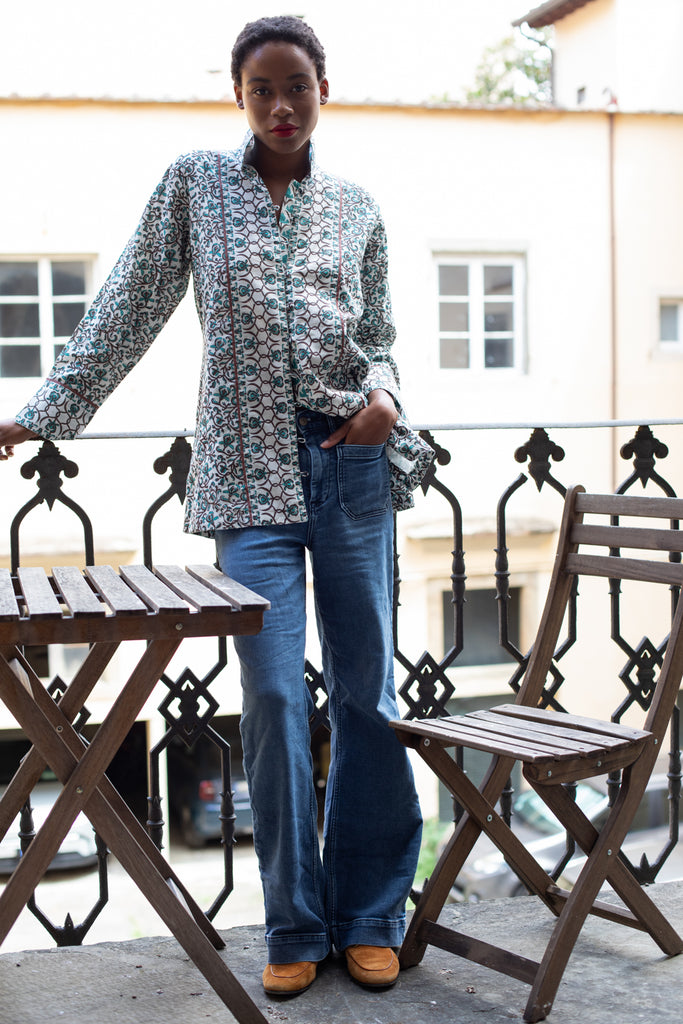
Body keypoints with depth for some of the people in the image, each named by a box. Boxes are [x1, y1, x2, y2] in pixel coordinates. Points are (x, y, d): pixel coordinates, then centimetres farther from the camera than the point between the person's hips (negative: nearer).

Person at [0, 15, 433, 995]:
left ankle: (370, 916, 17)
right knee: (275, 696, -4)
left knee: (368, 688, 3)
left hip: (354, 456, 2)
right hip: (250, 468, -1)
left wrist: (382, 395, -7)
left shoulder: (356, 207, 12)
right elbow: (126, 313, 8)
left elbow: (379, 338, 14)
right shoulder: (194, 183, 8)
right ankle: (295, 927, 11)